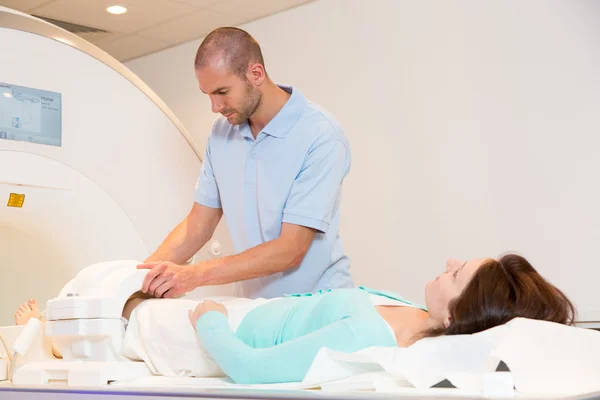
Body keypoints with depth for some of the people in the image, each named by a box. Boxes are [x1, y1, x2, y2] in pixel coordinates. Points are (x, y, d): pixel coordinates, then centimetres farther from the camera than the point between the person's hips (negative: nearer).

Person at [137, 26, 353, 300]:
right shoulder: (222, 131, 4)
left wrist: (196, 274, -23)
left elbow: (290, 250, -18)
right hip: (252, 305, 5)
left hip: (317, 305, -5)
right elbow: (199, 224, 8)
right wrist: (142, 275, -7)